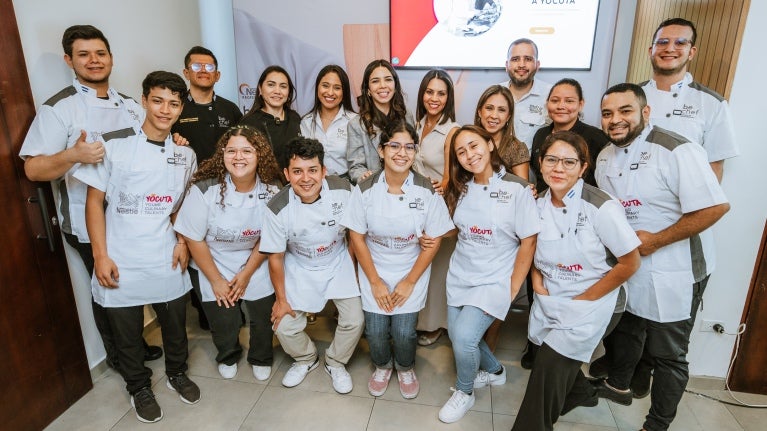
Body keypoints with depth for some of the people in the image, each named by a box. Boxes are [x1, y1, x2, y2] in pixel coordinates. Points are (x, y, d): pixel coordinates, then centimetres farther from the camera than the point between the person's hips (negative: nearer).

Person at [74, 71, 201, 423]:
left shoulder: (185, 155, 5)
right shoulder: (115, 147, -8)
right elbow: (94, 201, -5)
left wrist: (183, 241, 1)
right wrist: (100, 256, -9)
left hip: (167, 262, 3)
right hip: (121, 264, -3)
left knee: (175, 325, 17)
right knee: (127, 334, 13)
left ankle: (177, 373, 43)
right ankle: (139, 387, 37)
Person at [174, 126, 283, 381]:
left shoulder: (272, 190, -15)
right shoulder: (204, 189, -23)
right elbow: (194, 239, -13)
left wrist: (247, 274, -6)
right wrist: (216, 280, -8)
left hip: (255, 264, 2)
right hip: (213, 265, -1)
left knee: (264, 316, -1)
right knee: (224, 322, -1)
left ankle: (261, 359, 33)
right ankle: (228, 357, 36)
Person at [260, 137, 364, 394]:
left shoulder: (343, 190, -23)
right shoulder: (278, 209, -26)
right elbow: (275, 257, -12)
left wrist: (354, 271, 2)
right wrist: (281, 299, -3)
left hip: (339, 264, 1)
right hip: (300, 270, -1)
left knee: (354, 320, -5)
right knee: (284, 326, -4)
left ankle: (335, 363, 27)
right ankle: (306, 359, 31)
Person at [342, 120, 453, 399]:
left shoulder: (427, 191, -12)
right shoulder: (365, 190, -11)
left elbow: (433, 241, -7)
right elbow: (357, 237, -6)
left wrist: (409, 282, -8)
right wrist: (375, 281, -7)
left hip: (412, 271, 0)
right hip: (374, 270, 1)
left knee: (404, 331, -7)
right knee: (375, 330, -4)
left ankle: (405, 368, 28)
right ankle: (382, 366, 31)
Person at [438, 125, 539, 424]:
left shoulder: (516, 189, -13)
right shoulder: (460, 189, 2)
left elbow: (528, 242, -11)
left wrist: (512, 289, -10)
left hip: (495, 280, -5)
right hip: (460, 276, 6)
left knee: (464, 336, -17)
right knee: (457, 335, 10)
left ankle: (464, 392, 14)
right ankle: (494, 371, 42)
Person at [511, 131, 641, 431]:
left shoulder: (602, 208, -20)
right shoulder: (538, 205, -3)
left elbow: (629, 263, -13)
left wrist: (584, 299, -12)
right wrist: (537, 283, -4)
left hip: (589, 306, -5)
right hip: (547, 302, 5)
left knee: (549, 369, -8)